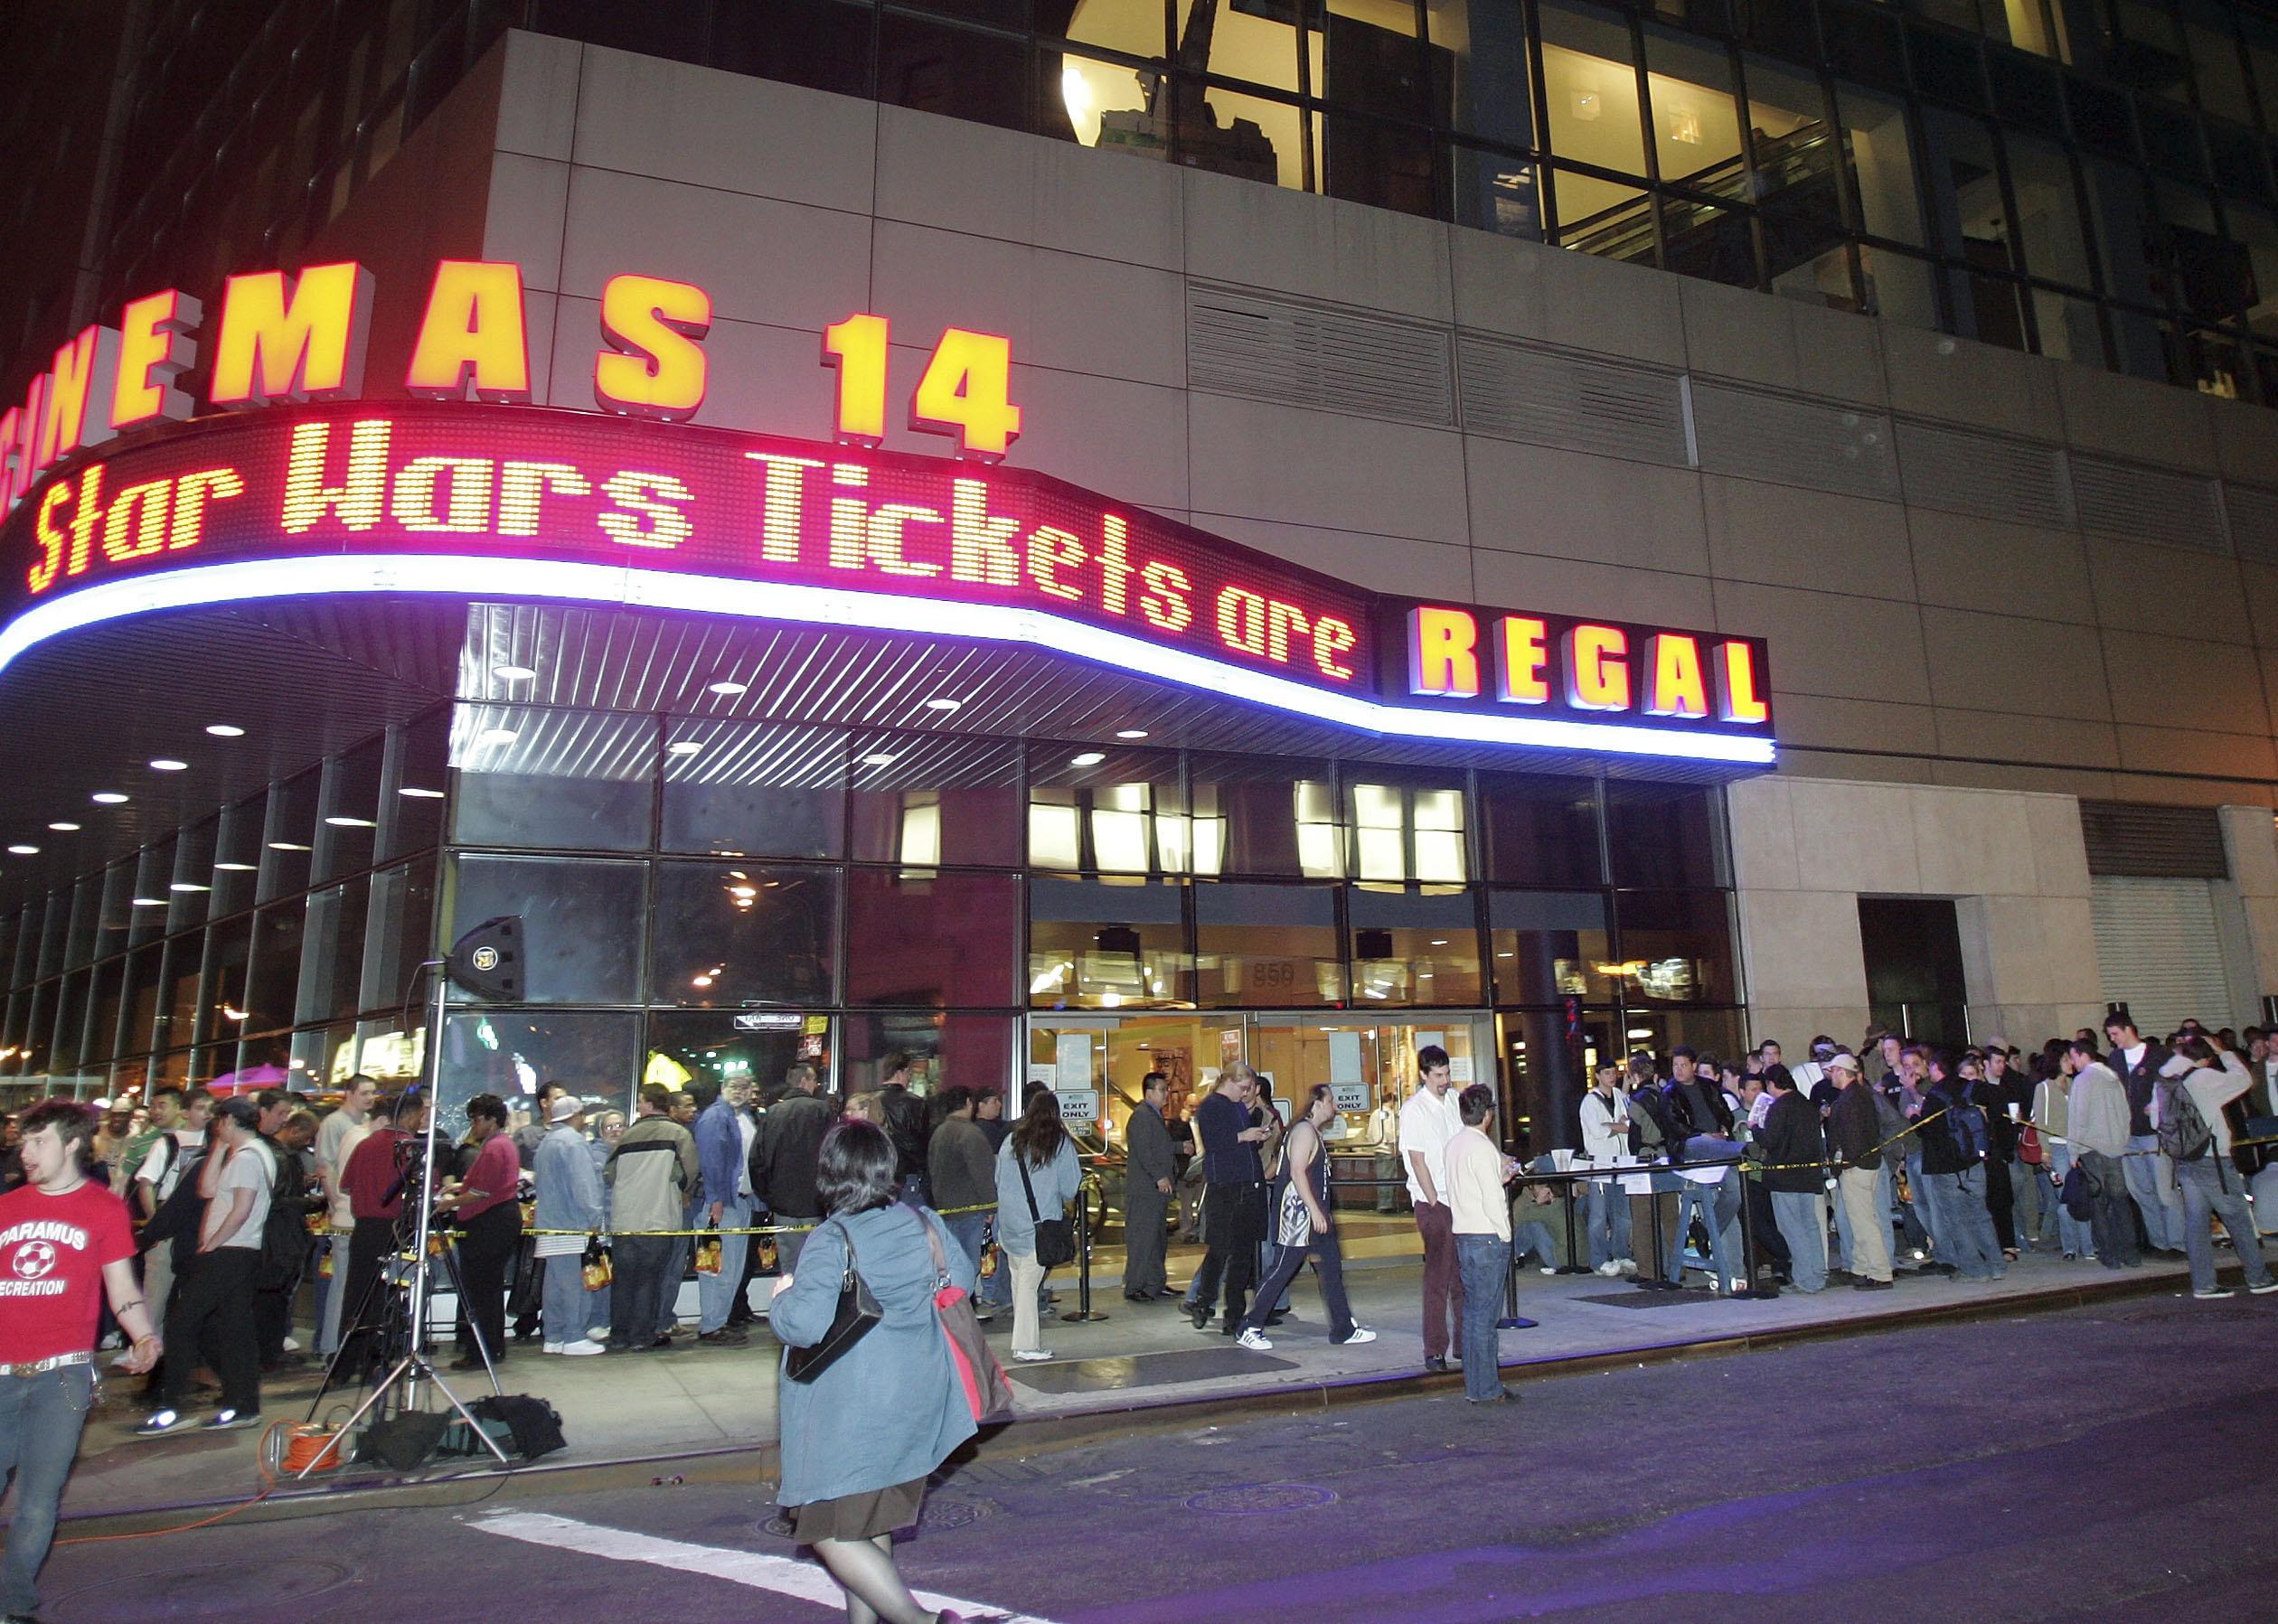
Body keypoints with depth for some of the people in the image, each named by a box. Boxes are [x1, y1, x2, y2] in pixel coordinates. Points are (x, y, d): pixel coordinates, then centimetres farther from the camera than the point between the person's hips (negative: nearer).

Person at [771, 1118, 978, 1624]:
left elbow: (806, 1323, -29)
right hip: (916, 1406, 7)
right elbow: (960, 1279, 13)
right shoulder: (923, 1221, 0)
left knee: (833, 1534, 2)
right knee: (871, 1524, 21)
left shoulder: (830, 1240, -20)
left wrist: (783, 1298, -8)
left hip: (848, 1412, -7)